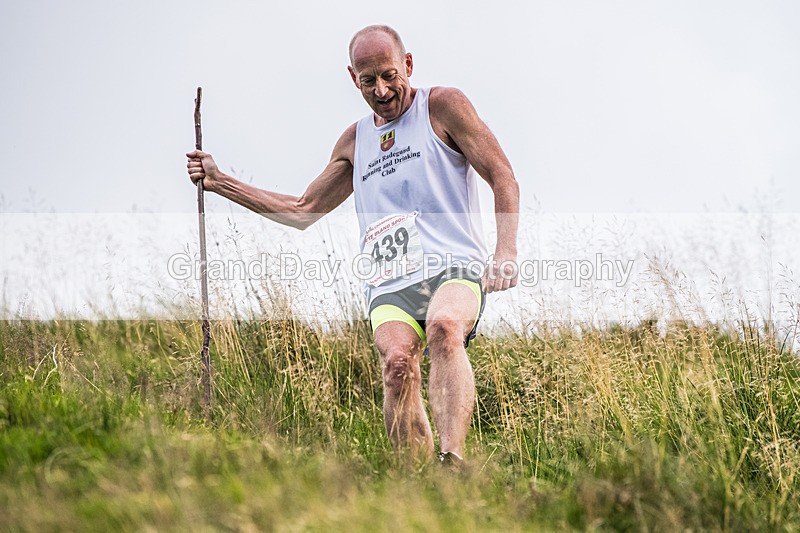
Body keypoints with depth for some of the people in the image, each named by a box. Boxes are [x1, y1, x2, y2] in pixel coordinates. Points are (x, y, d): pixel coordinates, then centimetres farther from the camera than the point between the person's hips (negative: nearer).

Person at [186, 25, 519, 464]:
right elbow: (302, 211, 34)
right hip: (390, 285, 4)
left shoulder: (442, 106, 11)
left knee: (444, 331, -36)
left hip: (454, 268, -4)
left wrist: (506, 252, -9)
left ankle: (452, 461, -52)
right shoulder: (355, 141, 26)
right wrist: (219, 182, 31)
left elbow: (502, 176, 6)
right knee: (397, 362, -27)